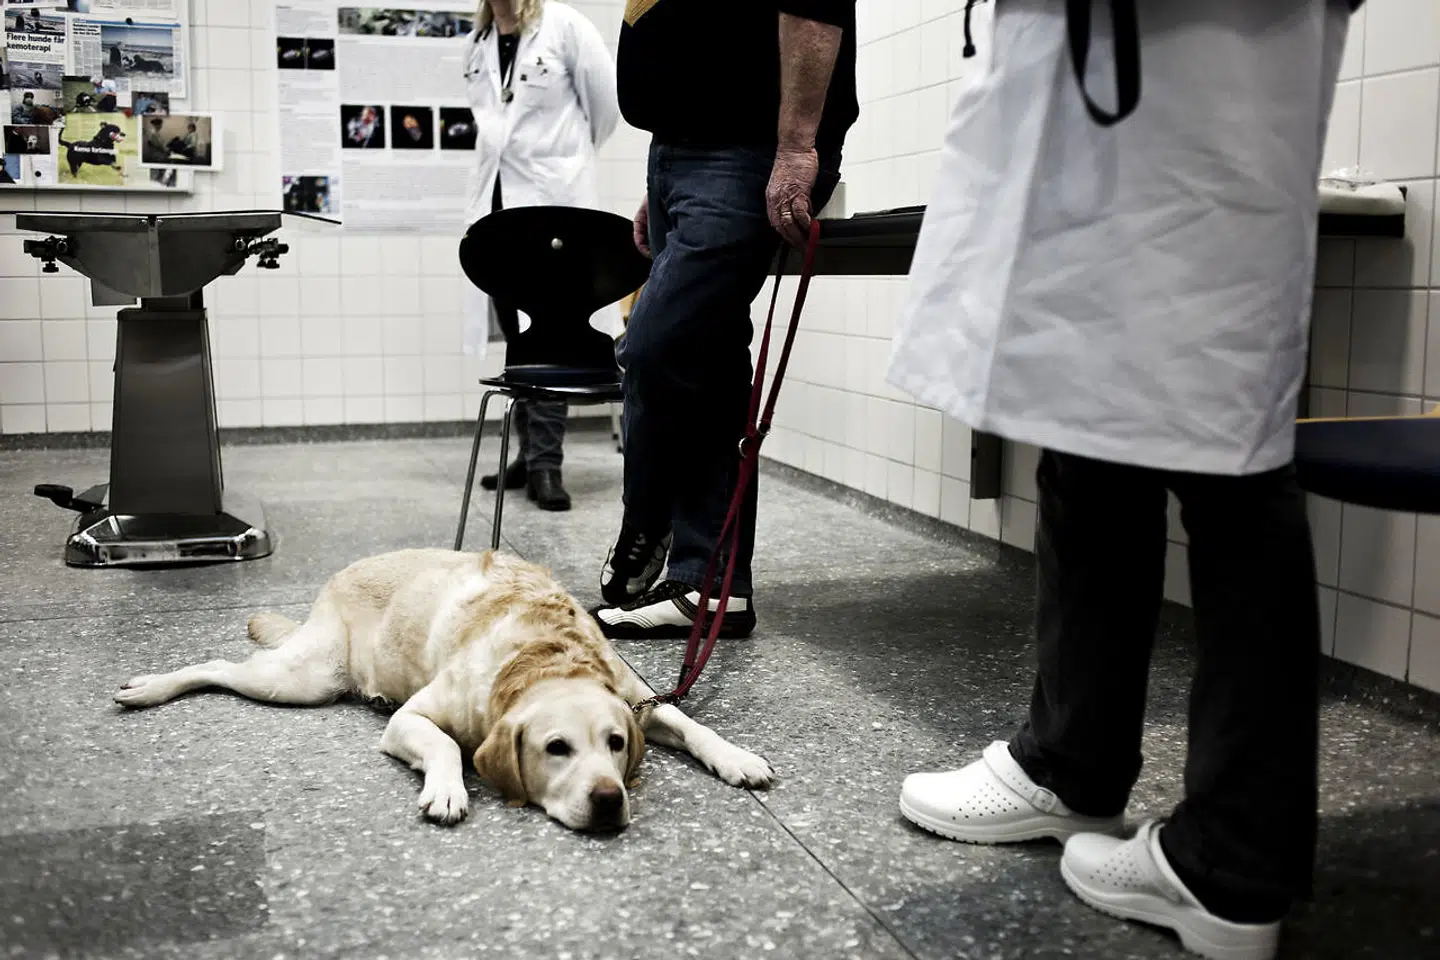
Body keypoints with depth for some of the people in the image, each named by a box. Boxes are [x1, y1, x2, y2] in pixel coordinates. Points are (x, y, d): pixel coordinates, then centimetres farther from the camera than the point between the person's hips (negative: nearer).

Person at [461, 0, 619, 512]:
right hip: (497, 204, 6)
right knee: (518, 339, 10)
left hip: (552, 202, -6)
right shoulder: (478, 42, 12)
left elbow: (608, 102, -1)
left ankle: (546, 464, -5)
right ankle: (532, 454, 18)